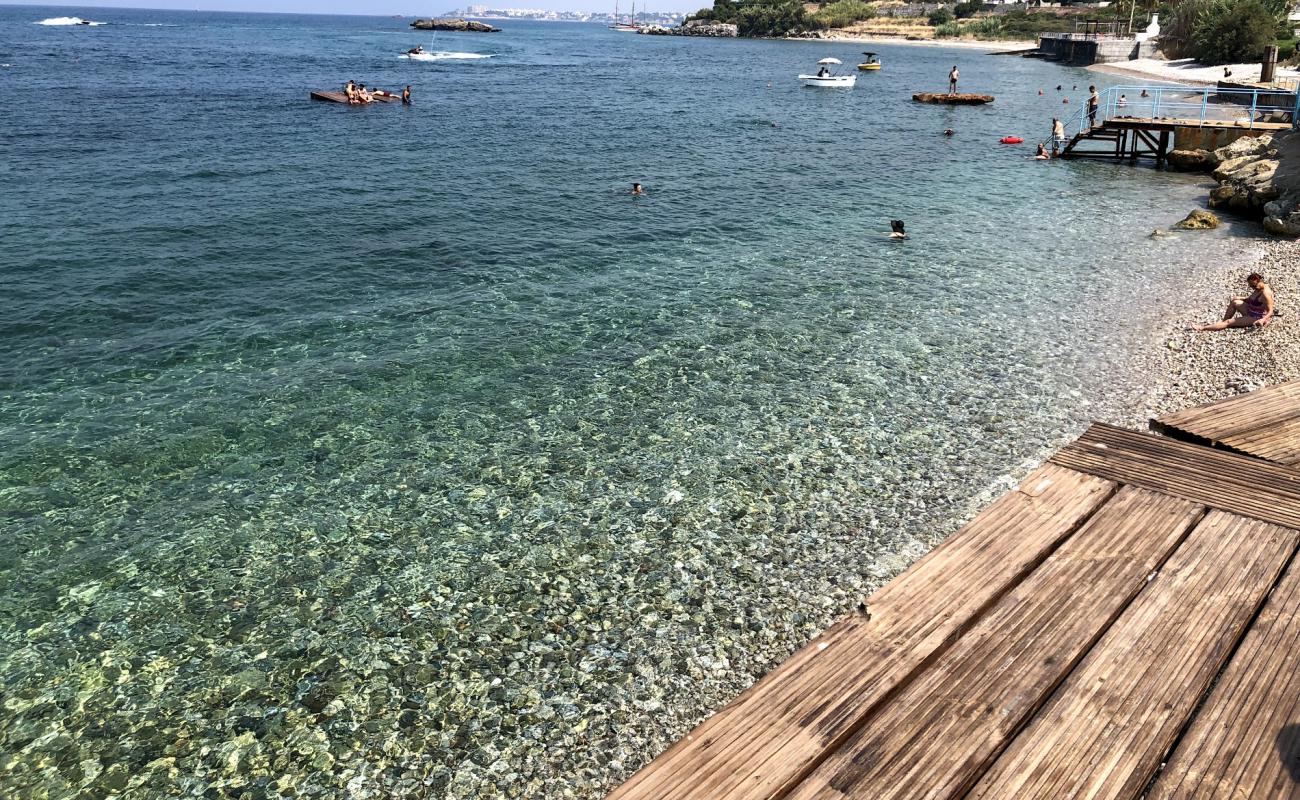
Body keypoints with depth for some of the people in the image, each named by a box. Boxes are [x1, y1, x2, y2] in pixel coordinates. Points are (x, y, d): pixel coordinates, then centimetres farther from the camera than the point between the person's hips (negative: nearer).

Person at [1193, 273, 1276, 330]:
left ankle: (1203, 328, -15)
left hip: (1258, 318, -10)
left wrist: (1262, 320, -45)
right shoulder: (1259, 288, 3)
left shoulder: (1265, 293, -26)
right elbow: (1250, 299, 22)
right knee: (1234, 302, 7)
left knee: (1229, 322, -13)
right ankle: (1223, 321, 6)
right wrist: (1240, 298, 7)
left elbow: (1270, 311, -29)